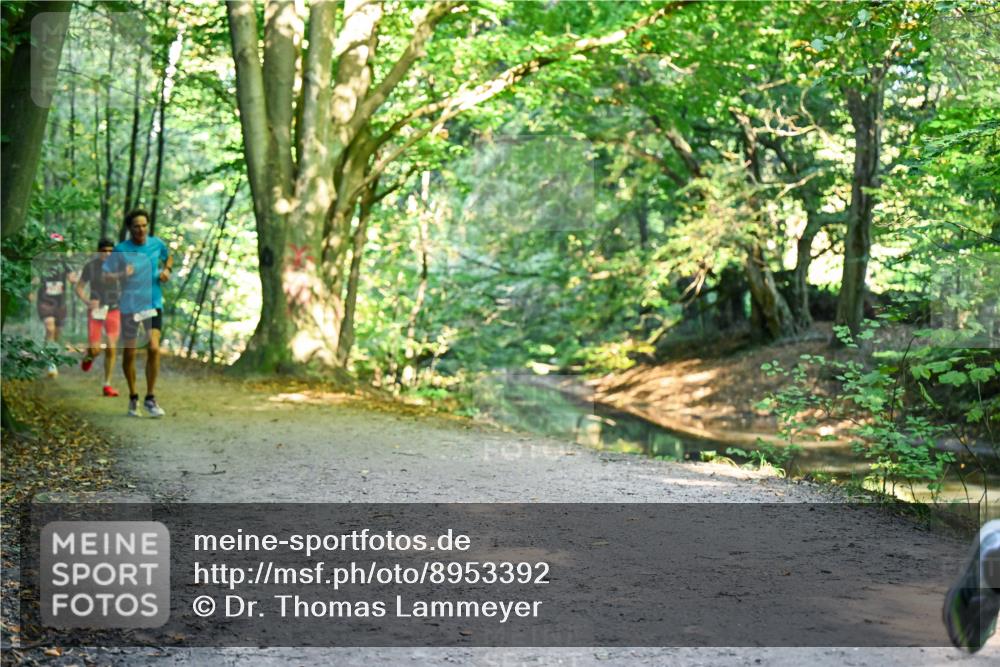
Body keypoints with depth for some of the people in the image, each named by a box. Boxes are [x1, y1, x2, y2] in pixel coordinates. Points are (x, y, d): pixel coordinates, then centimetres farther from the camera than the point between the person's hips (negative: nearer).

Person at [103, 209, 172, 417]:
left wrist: (167, 270, 3)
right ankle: (133, 397, 25)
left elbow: (168, 257, 24)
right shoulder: (121, 249, -5)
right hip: (129, 306, -1)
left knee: (153, 348, -15)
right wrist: (122, 274, -24)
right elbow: (105, 274, -5)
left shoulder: (157, 244, 2)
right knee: (129, 354, 4)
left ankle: (150, 398, -3)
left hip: (153, 304, 1)